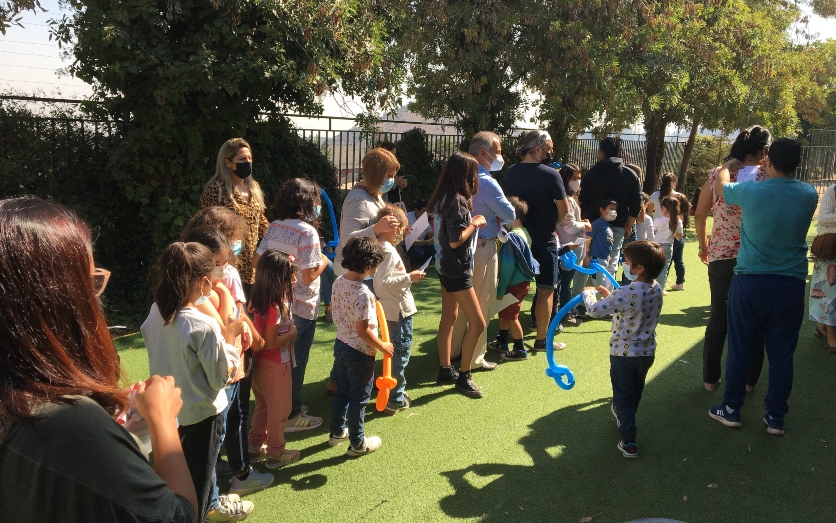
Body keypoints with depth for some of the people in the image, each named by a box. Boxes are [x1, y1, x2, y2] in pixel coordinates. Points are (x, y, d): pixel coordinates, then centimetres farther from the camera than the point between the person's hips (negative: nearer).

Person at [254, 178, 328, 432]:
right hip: (301, 307, -7)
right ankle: (290, 415, 18)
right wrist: (324, 260, -4)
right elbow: (309, 276, -22)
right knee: (296, 360, 6)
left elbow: (257, 261, 7)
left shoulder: (274, 228, 2)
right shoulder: (307, 232, -19)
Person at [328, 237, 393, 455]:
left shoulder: (338, 282, -4)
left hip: (340, 345, 8)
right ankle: (357, 444, 24)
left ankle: (337, 432, 40)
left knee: (341, 391, 24)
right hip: (360, 352, -8)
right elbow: (363, 330, -26)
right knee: (359, 398, 9)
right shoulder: (363, 294, -28)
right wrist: (383, 346, -13)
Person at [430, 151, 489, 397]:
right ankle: (463, 376, 3)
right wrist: (475, 223, -12)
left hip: (447, 266, 10)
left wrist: (471, 222, 8)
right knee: (477, 322, -7)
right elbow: (455, 241, -23)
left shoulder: (446, 198, 6)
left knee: (449, 317, 16)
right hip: (456, 269, -10)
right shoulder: (457, 201, -21)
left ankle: (445, 370, 26)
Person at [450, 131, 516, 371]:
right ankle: (474, 358, 10)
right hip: (482, 246, -8)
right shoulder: (486, 182, -20)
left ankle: (453, 349, 28)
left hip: (464, 245, 8)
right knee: (481, 304, 2)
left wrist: (493, 216, 3)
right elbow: (509, 214, -16)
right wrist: (500, 218, 5)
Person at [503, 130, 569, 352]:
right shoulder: (550, 174, -14)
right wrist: (551, 224, 5)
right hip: (543, 240, -6)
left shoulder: (510, 172, 2)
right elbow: (564, 209, -10)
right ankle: (541, 340, 11)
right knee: (546, 290, 6)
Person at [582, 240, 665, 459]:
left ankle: (629, 443, 10)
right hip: (647, 351, 7)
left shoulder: (627, 293, -29)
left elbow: (595, 310, -23)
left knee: (623, 395, 7)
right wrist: (609, 296, 12)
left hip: (623, 353, -7)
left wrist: (588, 294, -4)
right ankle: (623, 416, 52)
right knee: (636, 391, 27)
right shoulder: (656, 289, -5)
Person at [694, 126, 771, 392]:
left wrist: (704, 246, 16)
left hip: (720, 258, 2)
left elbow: (699, 215, 2)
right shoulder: (766, 178, -9)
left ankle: (710, 378, 22)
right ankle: (749, 379, 24)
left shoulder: (717, 174, -2)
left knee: (718, 319, 14)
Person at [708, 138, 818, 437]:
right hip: (791, 285, 2)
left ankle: (731, 410, 21)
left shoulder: (751, 191, -12)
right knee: (781, 353, 10)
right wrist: (772, 176, 29)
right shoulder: (810, 195, -4)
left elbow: (720, 187, 11)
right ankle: (775, 417, 20)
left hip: (750, 282, -2)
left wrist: (728, 166, 30)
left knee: (740, 349, 10)